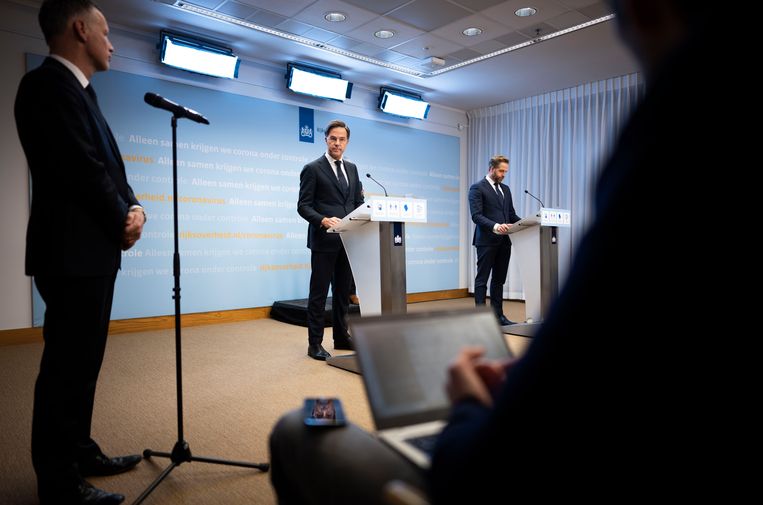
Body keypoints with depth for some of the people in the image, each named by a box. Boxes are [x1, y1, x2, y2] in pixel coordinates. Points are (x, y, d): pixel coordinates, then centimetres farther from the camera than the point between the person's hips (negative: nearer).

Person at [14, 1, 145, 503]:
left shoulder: (78, 90, 18)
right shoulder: (48, 84, -11)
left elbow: (107, 167, 13)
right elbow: (82, 169, -19)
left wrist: (134, 208, -5)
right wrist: (122, 225, -7)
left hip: (94, 249, 10)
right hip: (73, 251, -10)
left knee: (82, 362, 16)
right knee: (67, 365, -1)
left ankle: (79, 453, 31)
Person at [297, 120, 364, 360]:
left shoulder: (352, 168, 15)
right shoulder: (312, 169, -3)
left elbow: (358, 202, 16)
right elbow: (303, 206, -8)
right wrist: (323, 220, -25)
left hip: (347, 240, 6)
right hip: (324, 240, -6)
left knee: (343, 291, 13)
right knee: (319, 293, 1)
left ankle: (341, 337, 25)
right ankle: (314, 344, 9)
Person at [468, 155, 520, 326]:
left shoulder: (505, 189, 18)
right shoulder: (477, 188, -5)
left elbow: (511, 214, 18)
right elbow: (476, 215, -15)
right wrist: (495, 226, -29)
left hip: (504, 241, 7)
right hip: (487, 241, -7)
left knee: (499, 280, 11)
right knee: (482, 279, -1)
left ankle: (498, 315, 18)